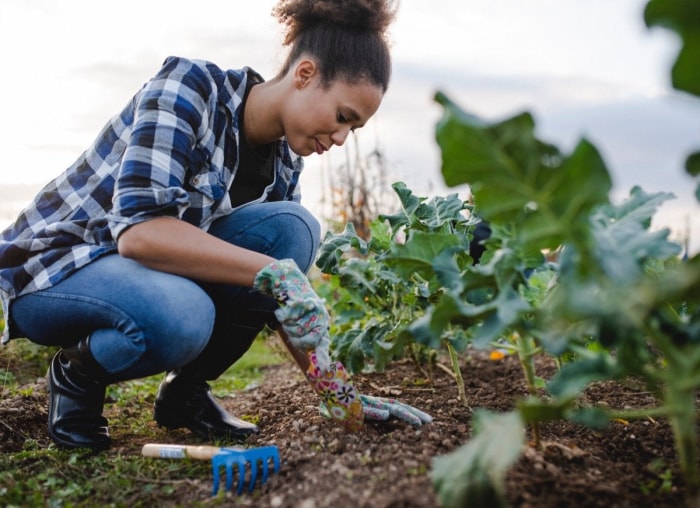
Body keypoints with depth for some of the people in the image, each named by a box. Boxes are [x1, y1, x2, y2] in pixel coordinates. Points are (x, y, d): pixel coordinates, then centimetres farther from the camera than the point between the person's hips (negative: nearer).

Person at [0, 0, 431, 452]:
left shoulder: (284, 161, -2)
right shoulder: (187, 88, -22)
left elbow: (290, 299, 2)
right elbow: (138, 230, -34)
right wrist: (272, 272, -37)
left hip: (161, 273, 6)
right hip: (49, 265, -6)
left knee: (294, 229, -16)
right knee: (182, 315, -38)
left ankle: (186, 388, -3)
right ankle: (76, 375, -4)